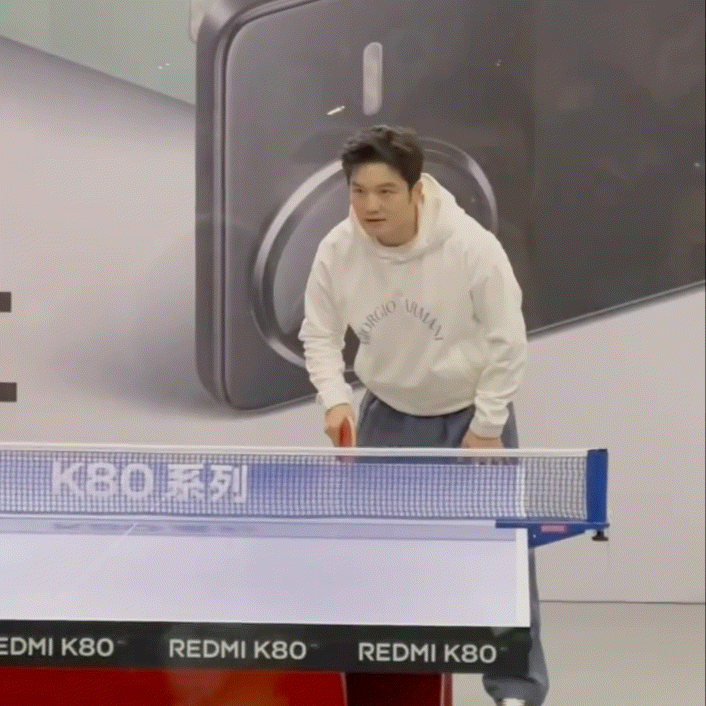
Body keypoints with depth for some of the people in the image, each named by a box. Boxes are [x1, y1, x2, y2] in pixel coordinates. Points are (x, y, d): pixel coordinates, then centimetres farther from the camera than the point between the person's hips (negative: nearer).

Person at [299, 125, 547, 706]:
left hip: (471, 415, -3)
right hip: (389, 415, 3)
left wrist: (486, 428, -15)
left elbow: (507, 342, -18)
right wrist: (335, 399, -20)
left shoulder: (472, 247, -28)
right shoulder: (337, 250, -18)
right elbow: (319, 333, -4)